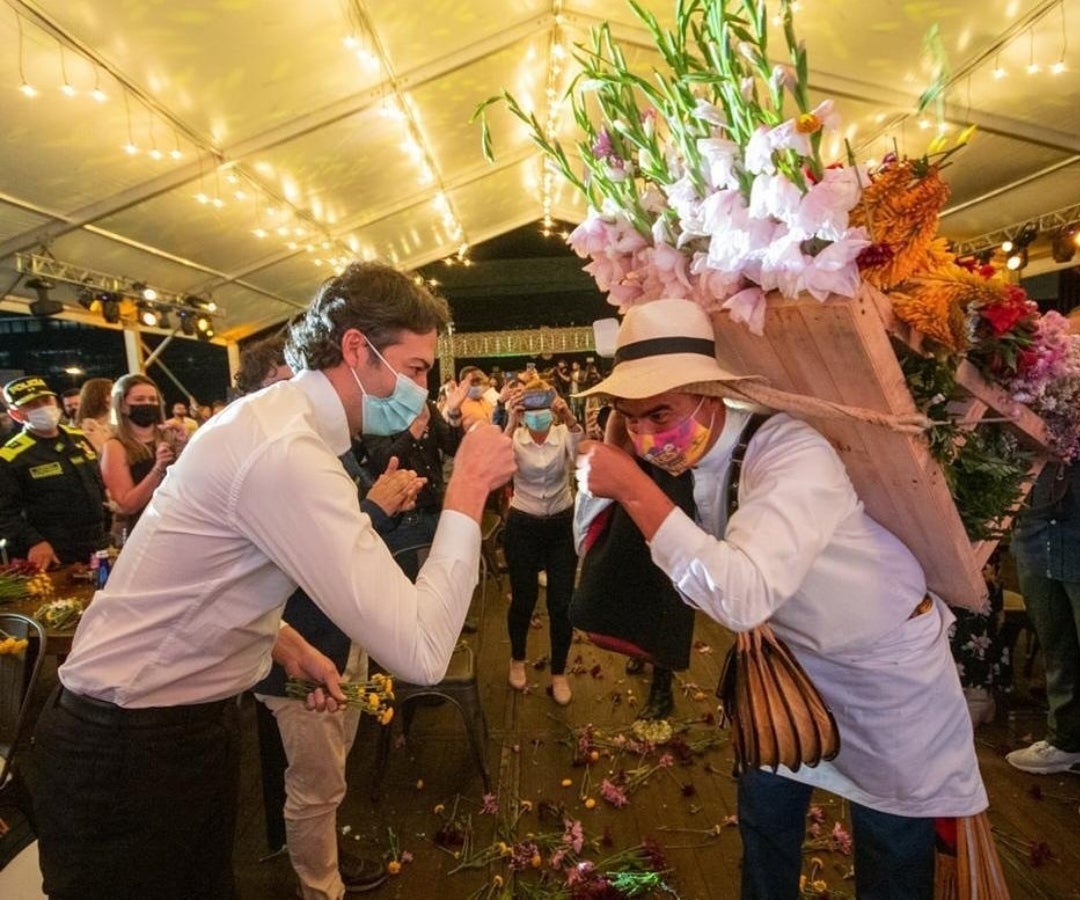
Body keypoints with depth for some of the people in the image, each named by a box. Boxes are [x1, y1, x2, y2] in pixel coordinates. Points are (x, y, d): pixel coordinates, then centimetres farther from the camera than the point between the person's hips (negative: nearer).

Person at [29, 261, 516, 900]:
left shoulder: (280, 416, 2)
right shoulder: (288, 450, -30)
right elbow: (421, 652, -33)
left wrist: (290, 645, 3)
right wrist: (469, 490, -26)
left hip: (190, 717, 9)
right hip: (131, 748, -9)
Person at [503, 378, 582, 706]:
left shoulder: (564, 434, -8)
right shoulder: (515, 438, -9)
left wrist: (570, 418, -45)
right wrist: (511, 424, -42)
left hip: (562, 525, 1)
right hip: (522, 526, 0)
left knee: (561, 603, 3)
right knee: (523, 599, 10)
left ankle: (558, 673, 24)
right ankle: (517, 659, 38)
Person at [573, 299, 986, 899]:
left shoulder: (792, 454, -34)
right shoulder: (683, 452, -12)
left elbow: (743, 596, -46)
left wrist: (634, 490, -44)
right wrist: (599, 482, -19)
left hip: (884, 664, -5)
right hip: (791, 653, 6)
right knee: (763, 820, 18)